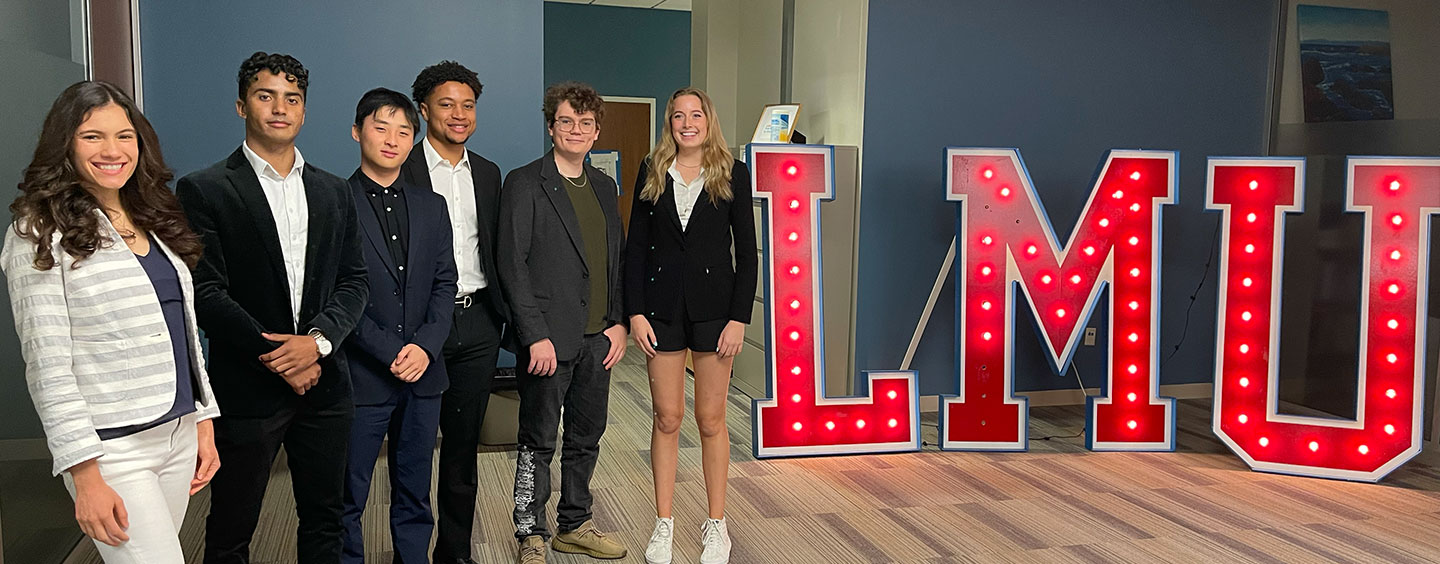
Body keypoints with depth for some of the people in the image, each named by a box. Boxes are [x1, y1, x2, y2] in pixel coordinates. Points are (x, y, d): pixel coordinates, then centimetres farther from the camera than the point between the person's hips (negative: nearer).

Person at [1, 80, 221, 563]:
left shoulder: (155, 224, 12)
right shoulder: (41, 235, -8)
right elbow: (47, 365, -12)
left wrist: (203, 420, 11)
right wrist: (85, 475, -15)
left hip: (180, 435, 6)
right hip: (112, 449, -6)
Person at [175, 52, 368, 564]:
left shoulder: (333, 192, 11)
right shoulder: (203, 190, -3)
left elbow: (354, 281, 7)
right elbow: (205, 291, -10)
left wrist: (318, 339, -11)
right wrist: (273, 355, -14)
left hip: (323, 383, 4)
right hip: (245, 388, -4)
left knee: (324, 521, 15)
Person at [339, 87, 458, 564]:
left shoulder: (431, 206, 11)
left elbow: (444, 283, 7)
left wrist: (426, 346, -8)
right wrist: (389, 351, -14)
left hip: (423, 374, 4)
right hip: (361, 376, -4)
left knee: (415, 494, 15)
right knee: (348, 498, 7)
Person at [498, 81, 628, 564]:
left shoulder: (604, 187, 13)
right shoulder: (524, 184, -6)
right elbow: (512, 265, -11)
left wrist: (617, 322, 6)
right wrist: (536, 335, -17)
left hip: (597, 338, 6)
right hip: (548, 338, -6)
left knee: (586, 438, 14)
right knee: (539, 442, 4)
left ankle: (575, 525, 29)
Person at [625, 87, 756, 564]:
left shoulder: (732, 174, 1)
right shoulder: (652, 173, 5)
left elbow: (747, 250, 0)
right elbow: (635, 247, 4)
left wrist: (739, 317, -7)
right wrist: (635, 312, -4)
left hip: (714, 306, -1)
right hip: (662, 308, 1)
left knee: (710, 419, 6)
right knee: (667, 418, 7)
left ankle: (716, 525, 19)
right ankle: (663, 524, 19)